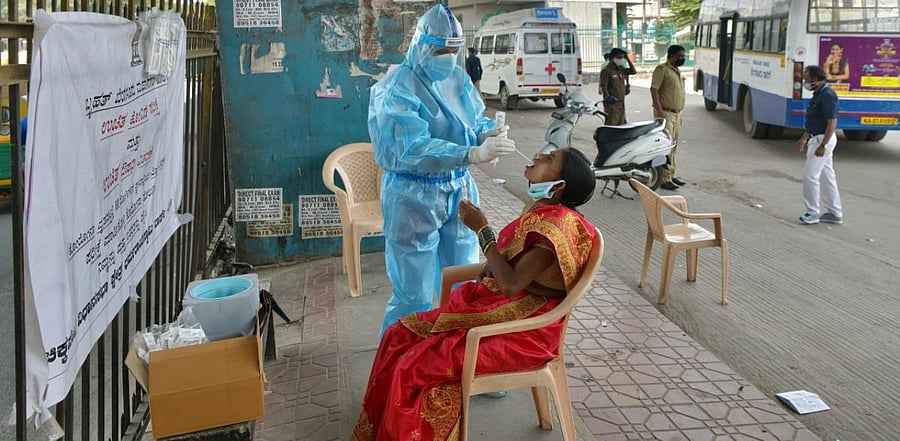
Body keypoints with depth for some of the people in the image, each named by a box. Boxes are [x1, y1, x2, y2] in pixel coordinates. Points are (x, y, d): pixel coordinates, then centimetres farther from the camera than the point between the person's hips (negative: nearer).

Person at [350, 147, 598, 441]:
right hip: (493, 308, 10)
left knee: (416, 365, -18)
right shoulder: (539, 208, 7)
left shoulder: (558, 223, -22)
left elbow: (511, 285, -26)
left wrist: (482, 230, -20)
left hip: (521, 329, -9)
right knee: (399, 337, 2)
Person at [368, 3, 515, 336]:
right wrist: (474, 154, -40)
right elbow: (412, 149, -30)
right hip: (413, 198, -6)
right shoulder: (396, 89, -18)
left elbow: (475, 123, 11)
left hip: (459, 191, 7)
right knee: (414, 296, 1)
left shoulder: (459, 78, 3)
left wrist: (490, 133, -15)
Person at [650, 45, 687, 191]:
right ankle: (664, 178, -9)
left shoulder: (677, 71, 19)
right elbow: (654, 89, -18)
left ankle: (671, 174, 23)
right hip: (665, 113, -9)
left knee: (673, 147, 14)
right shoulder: (662, 69, -10)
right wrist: (659, 110, -25)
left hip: (676, 114, 9)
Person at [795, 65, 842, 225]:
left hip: (824, 139, -10)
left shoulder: (827, 96, -18)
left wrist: (823, 145, -26)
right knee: (826, 176, 13)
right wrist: (804, 138, 26)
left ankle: (812, 213, 0)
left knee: (810, 175, -8)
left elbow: (832, 122, -23)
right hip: (817, 138, 10)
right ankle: (835, 213, 19)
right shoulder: (818, 94, 13)